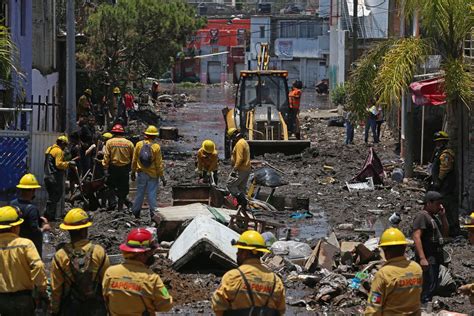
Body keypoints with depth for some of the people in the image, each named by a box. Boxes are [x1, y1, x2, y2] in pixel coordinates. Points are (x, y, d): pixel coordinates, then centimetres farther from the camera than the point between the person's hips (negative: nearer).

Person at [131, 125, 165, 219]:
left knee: (140, 193, 12)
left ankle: (135, 212, 18)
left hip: (141, 173, 2)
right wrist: (162, 177, -1)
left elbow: (134, 161, 3)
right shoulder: (156, 147, -12)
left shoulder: (139, 144, -4)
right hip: (153, 175, -2)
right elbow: (159, 164, -9)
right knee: (152, 194, 3)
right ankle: (153, 213, 3)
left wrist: (133, 172, 16)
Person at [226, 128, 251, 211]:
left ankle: (241, 199, -12)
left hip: (240, 170, -10)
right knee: (242, 188, 14)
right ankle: (244, 205, 15)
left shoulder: (239, 144, -16)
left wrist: (234, 169, -24)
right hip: (246, 169, 10)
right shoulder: (244, 142, 17)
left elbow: (239, 158, -24)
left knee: (230, 184, -6)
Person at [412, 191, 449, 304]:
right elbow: (416, 237, -20)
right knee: (429, 287, -16)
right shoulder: (422, 216, -11)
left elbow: (445, 233, 22)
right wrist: (422, 258, -27)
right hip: (427, 260, -10)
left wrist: (443, 216, 9)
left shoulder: (434, 217, 18)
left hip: (435, 259, 10)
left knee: (433, 287, 13)